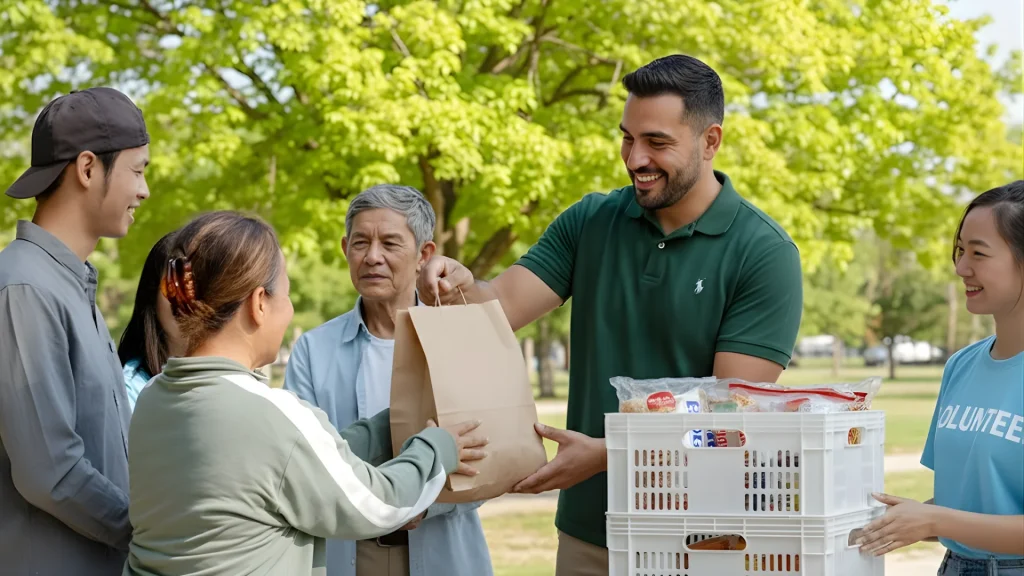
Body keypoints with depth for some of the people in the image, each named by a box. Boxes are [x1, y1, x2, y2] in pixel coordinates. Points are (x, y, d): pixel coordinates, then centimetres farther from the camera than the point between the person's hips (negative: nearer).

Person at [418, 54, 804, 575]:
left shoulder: (764, 254, -11)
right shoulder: (590, 223, 4)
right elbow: (501, 306, -3)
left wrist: (606, 453, -24)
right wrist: (460, 287, -26)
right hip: (587, 531, 4)